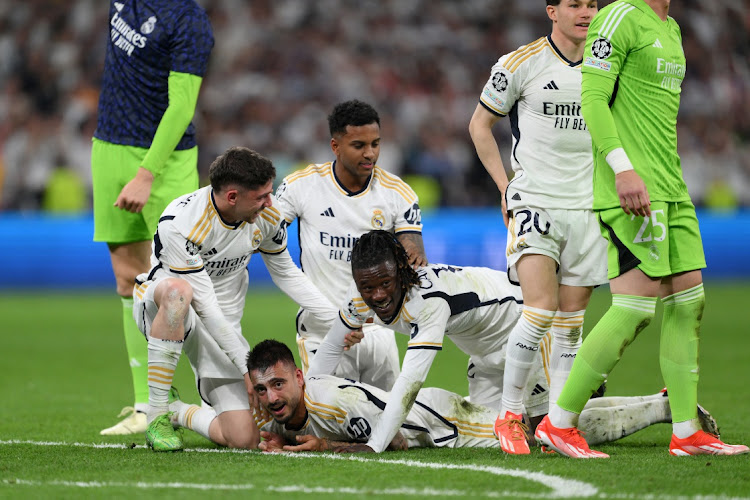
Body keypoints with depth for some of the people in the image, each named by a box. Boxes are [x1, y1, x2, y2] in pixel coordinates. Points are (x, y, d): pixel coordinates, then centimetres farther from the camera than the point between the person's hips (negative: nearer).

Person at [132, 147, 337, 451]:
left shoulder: (267, 216, -10)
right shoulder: (178, 224, -27)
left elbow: (286, 274, 8)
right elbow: (205, 307, -26)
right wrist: (246, 365, -27)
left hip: (223, 327, 5)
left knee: (245, 439, -13)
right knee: (177, 289, -44)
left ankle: (178, 413, 21)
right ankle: (156, 414, -32)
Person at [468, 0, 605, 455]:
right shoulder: (522, 64, -4)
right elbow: (480, 124, 6)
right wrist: (505, 186, 0)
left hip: (588, 209, 4)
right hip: (534, 205, -4)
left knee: (570, 322, 4)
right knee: (541, 309, -18)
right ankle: (510, 415, -6)